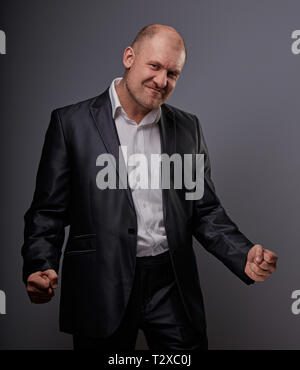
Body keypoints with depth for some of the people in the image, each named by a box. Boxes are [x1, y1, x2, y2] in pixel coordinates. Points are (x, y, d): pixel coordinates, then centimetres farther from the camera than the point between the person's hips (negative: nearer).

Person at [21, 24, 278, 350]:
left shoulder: (188, 128, 9)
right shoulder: (71, 123, -1)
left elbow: (204, 209, 10)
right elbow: (48, 210, -1)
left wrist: (245, 256, -5)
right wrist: (39, 268, -17)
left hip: (172, 287, 3)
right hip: (102, 289, -2)